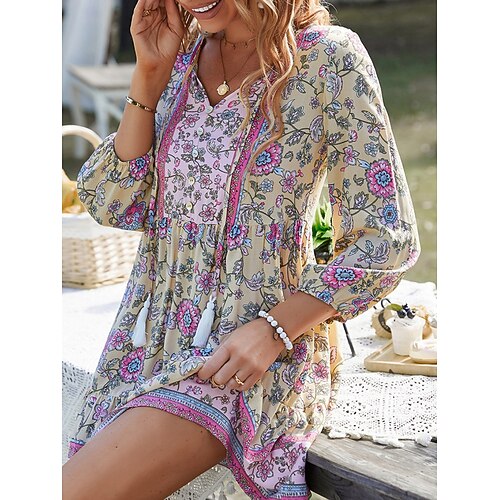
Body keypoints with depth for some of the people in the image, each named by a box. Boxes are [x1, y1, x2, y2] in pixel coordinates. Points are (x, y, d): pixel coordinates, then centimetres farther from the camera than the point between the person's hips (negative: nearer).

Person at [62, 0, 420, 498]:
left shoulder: (329, 58, -9)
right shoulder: (181, 53, 7)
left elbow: (388, 240, -10)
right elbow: (112, 204, 3)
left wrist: (274, 329, -20)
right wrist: (150, 74, -5)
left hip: (251, 351, -6)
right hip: (154, 336, 6)